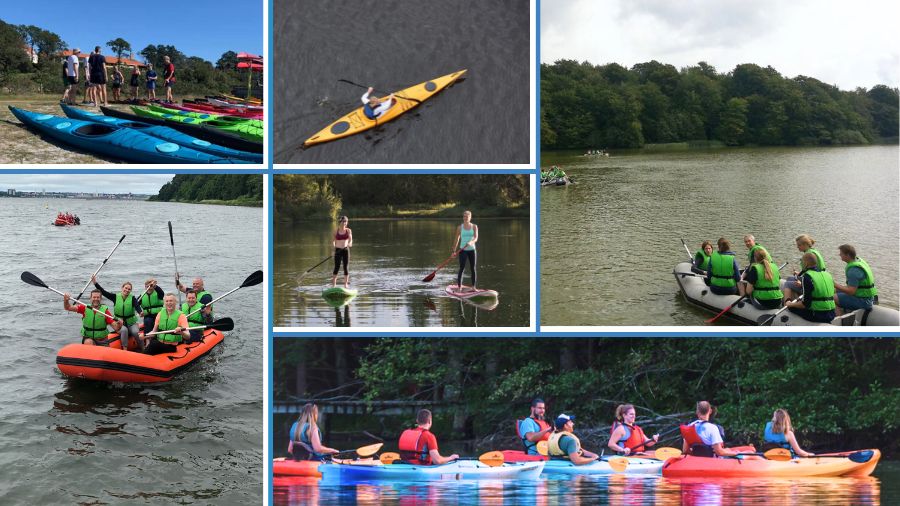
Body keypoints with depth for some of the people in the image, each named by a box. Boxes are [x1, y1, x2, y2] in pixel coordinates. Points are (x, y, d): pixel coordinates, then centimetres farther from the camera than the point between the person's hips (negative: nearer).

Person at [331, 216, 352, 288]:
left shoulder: (348, 231, 4)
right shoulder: (336, 231, 4)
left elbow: (350, 239, -2)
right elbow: (334, 241, 6)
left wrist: (349, 243, -23)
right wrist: (333, 244, -14)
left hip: (345, 250, 1)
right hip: (338, 250, -1)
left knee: (345, 267, 2)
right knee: (337, 267, -4)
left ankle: (346, 284, 10)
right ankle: (333, 284, 1)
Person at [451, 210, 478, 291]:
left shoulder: (474, 226, 1)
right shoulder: (460, 227, 1)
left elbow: (476, 238, -11)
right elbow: (457, 239, 5)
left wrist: (471, 242, -32)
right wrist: (454, 251, 0)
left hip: (472, 249, 1)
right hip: (463, 250, -1)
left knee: (473, 269, 6)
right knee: (462, 268, -10)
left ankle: (473, 287, 15)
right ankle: (459, 287, -10)